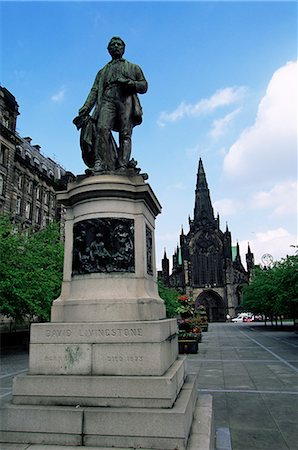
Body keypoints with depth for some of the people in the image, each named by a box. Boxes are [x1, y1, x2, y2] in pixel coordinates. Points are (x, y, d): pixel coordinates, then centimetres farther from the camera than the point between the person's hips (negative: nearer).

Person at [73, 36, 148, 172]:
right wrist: (85, 109, 3)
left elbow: (144, 86, 17)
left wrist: (128, 82, -3)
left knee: (125, 134, -19)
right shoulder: (103, 71, 34)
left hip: (126, 99, -1)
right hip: (108, 100, 1)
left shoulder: (133, 68, 31)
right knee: (102, 128, -26)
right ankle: (100, 162, -36)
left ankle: (122, 166, -31)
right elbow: (94, 92, 20)